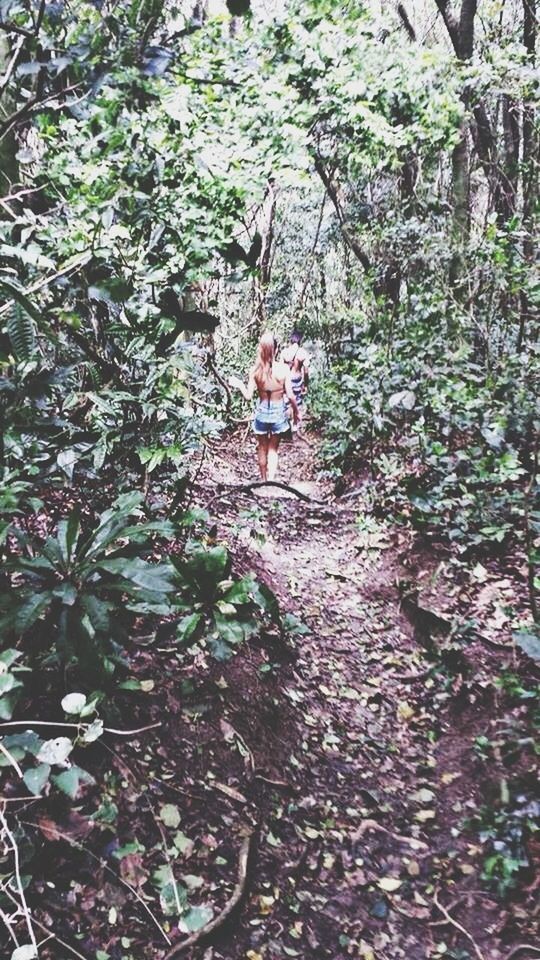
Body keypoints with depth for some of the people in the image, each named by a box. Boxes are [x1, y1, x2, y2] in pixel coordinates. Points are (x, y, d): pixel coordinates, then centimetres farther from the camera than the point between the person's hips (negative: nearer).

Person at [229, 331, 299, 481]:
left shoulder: (255, 370, -13)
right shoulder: (283, 368, -16)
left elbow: (248, 396, -8)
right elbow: (290, 395, -12)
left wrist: (239, 384, 10)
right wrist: (296, 411, 5)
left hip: (262, 412, 1)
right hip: (278, 412, -1)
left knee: (262, 448, 20)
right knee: (273, 449, 13)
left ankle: (264, 480, 35)